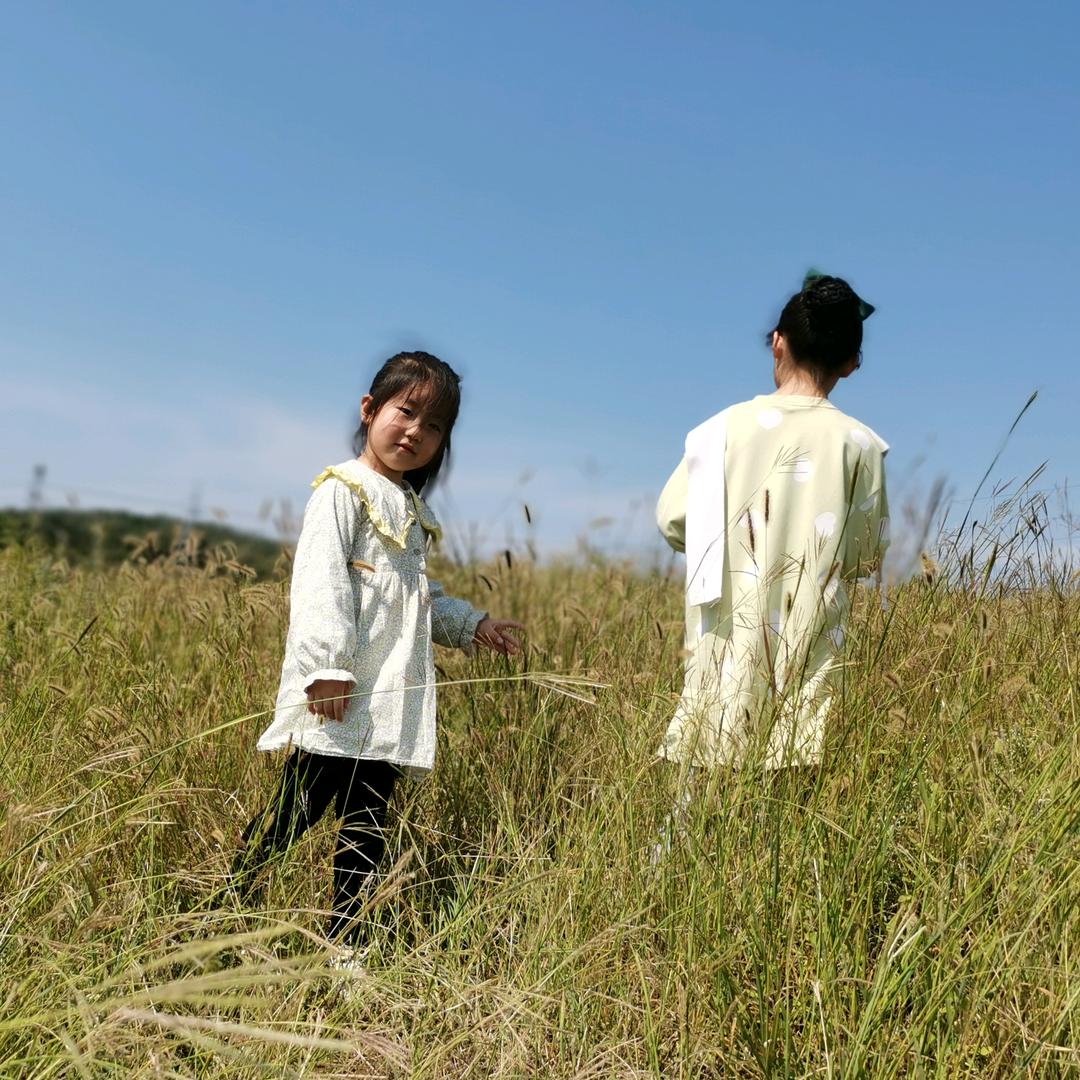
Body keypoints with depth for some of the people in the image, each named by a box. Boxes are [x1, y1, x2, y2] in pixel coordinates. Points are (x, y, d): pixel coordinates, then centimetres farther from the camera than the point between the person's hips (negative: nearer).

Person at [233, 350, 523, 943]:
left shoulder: (415, 512, 21)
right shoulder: (343, 489, -4)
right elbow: (320, 580, -16)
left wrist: (473, 625, 18)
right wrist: (327, 665, -24)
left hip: (391, 701, 8)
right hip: (338, 693, -8)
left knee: (367, 827, 10)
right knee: (297, 810, -8)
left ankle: (341, 942, 18)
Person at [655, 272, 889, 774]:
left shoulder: (724, 427, -2)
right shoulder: (859, 445, -3)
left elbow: (673, 521, 5)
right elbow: (869, 556, 3)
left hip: (728, 639, 1)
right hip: (810, 654, 0)